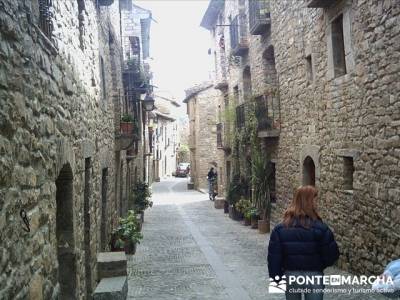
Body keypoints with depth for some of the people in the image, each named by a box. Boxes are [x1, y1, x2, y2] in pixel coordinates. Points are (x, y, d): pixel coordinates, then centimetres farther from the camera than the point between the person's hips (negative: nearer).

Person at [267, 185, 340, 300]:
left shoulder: (280, 229, -7)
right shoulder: (320, 228, -15)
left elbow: (274, 257, -4)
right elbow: (331, 255, -8)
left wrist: (276, 277, 7)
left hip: (290, 276, 3)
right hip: (313, 276, -3)